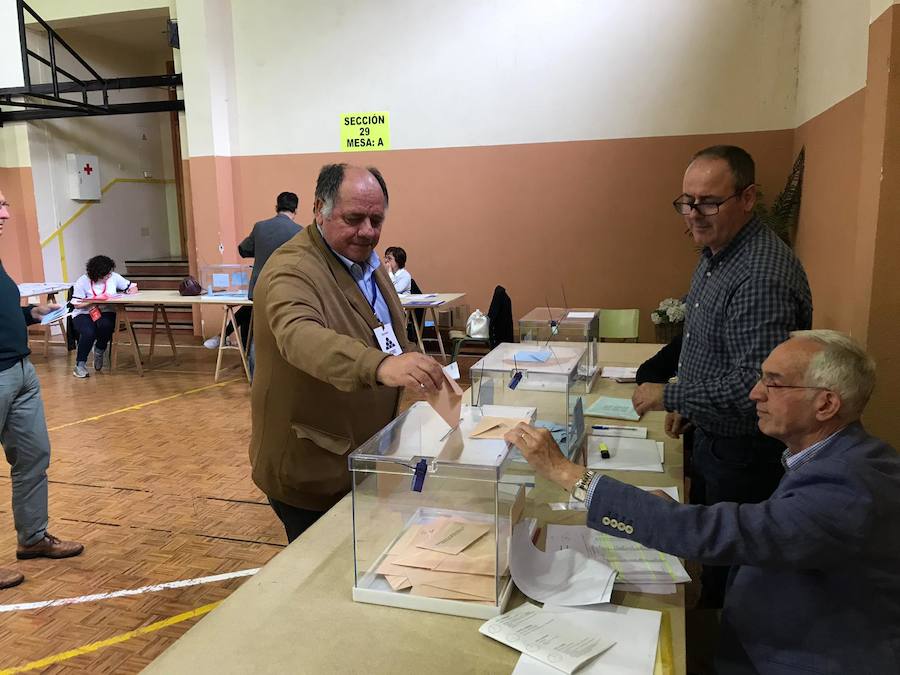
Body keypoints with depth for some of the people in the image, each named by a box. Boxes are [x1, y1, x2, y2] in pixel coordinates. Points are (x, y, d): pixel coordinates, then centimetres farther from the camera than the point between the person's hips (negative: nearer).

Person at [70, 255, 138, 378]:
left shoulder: (114, 277, -1)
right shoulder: (83, 281, -8)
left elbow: (133, 288, 7)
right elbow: (77, 304, -9)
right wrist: (95, 301, -21)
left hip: (105, 313, 2)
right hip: (84, 314, -2)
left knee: (106, 325, -35)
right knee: (89, 332, -34)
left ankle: (99, 350, -1)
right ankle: (80, 364, -10)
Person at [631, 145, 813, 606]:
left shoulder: (762, 275, -29)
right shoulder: (716, 253, 4)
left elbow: (755, 385, -33)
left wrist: (670, 396, -22)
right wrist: (688, 405, 13)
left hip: (746, 449, -9)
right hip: (712, 434, 10)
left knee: (731, 562, 10)